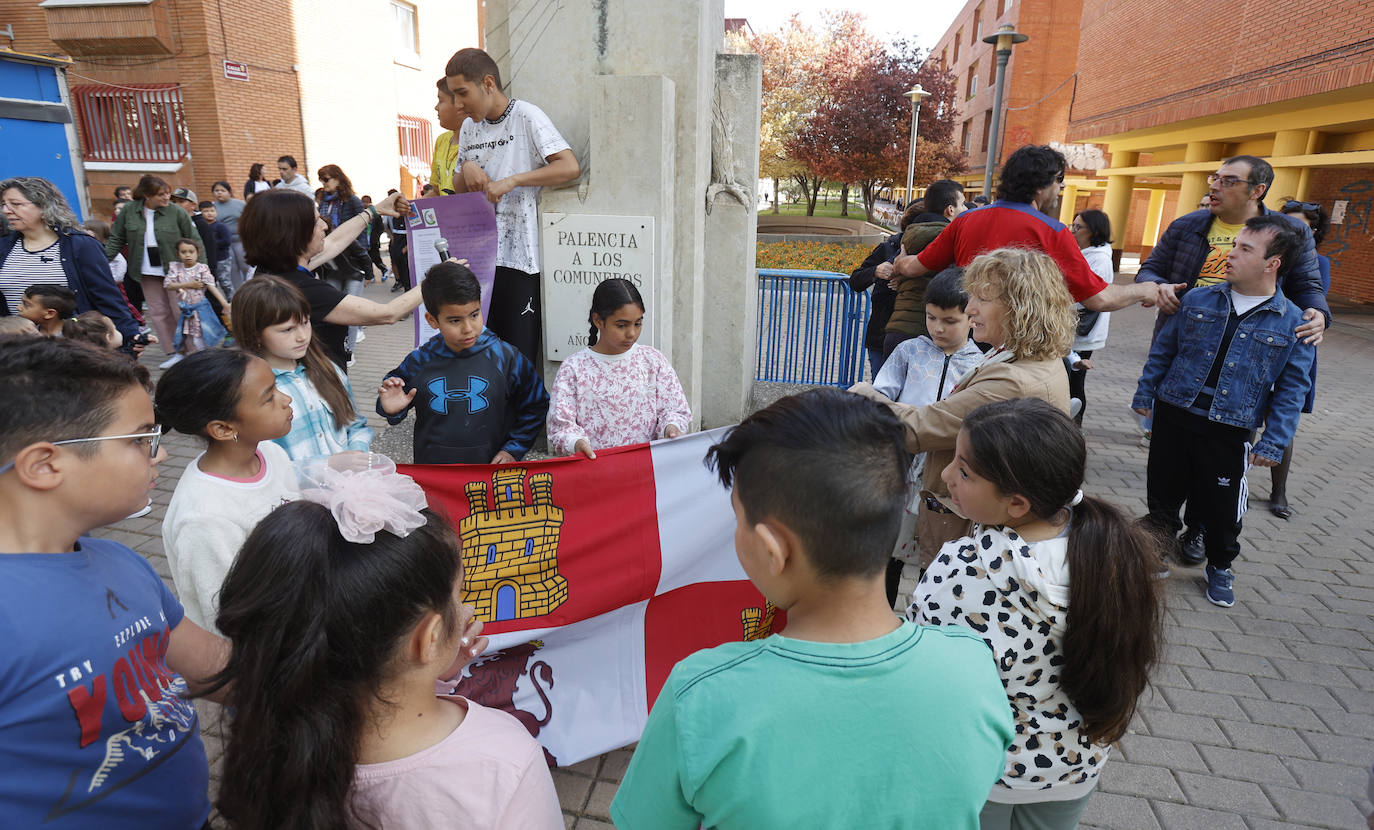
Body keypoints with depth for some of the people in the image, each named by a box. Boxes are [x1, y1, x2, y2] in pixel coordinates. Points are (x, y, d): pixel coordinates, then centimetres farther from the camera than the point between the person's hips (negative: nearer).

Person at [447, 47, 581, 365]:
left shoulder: (527, 117, -5)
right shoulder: (469, 128, 17)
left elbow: (570, 167, -17)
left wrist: (511, 181, -19)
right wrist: (467, 168, 2)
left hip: (520, 257, -7)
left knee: (519, 353, -6)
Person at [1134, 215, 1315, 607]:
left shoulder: (1293, 323, -5)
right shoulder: (1198, 300, -1)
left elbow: (1292, 389, -3)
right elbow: (1163, 350, 8)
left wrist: (1273, 443, -8)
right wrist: (1145, 394, 7)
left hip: (1229, 432, -1)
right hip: (1173, 416, 2)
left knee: (1221, 508, 10)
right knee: (1163, 494, 15)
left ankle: (1220, 567, 36)